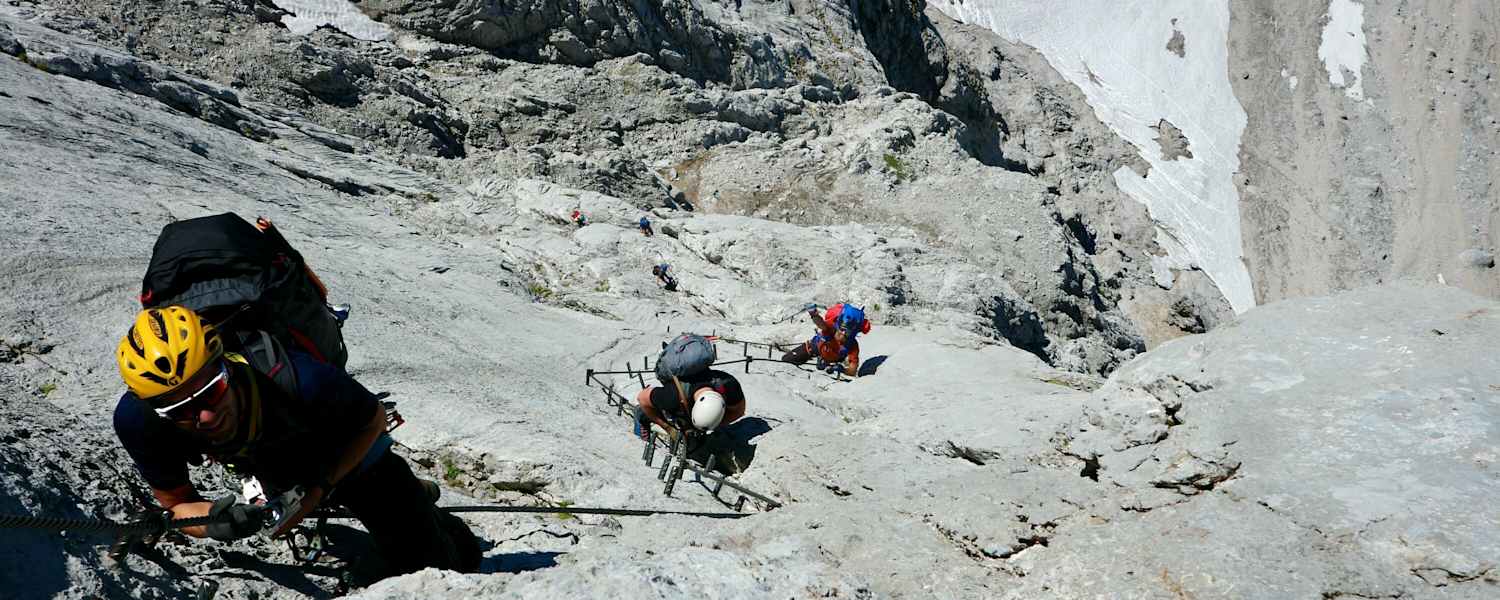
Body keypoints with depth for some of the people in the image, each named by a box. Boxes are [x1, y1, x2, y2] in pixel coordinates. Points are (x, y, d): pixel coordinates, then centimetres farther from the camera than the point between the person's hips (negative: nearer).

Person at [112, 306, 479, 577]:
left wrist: (317, 491, -32)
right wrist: (213, 520, -41)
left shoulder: (294, 381, -45)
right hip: (277, 480, 3)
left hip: (352, 456, -3)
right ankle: (416, 498, 56)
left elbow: (374, 420, -25)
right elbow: (176, 504, -19)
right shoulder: (139, 419, -35)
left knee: (430, 571, 6)